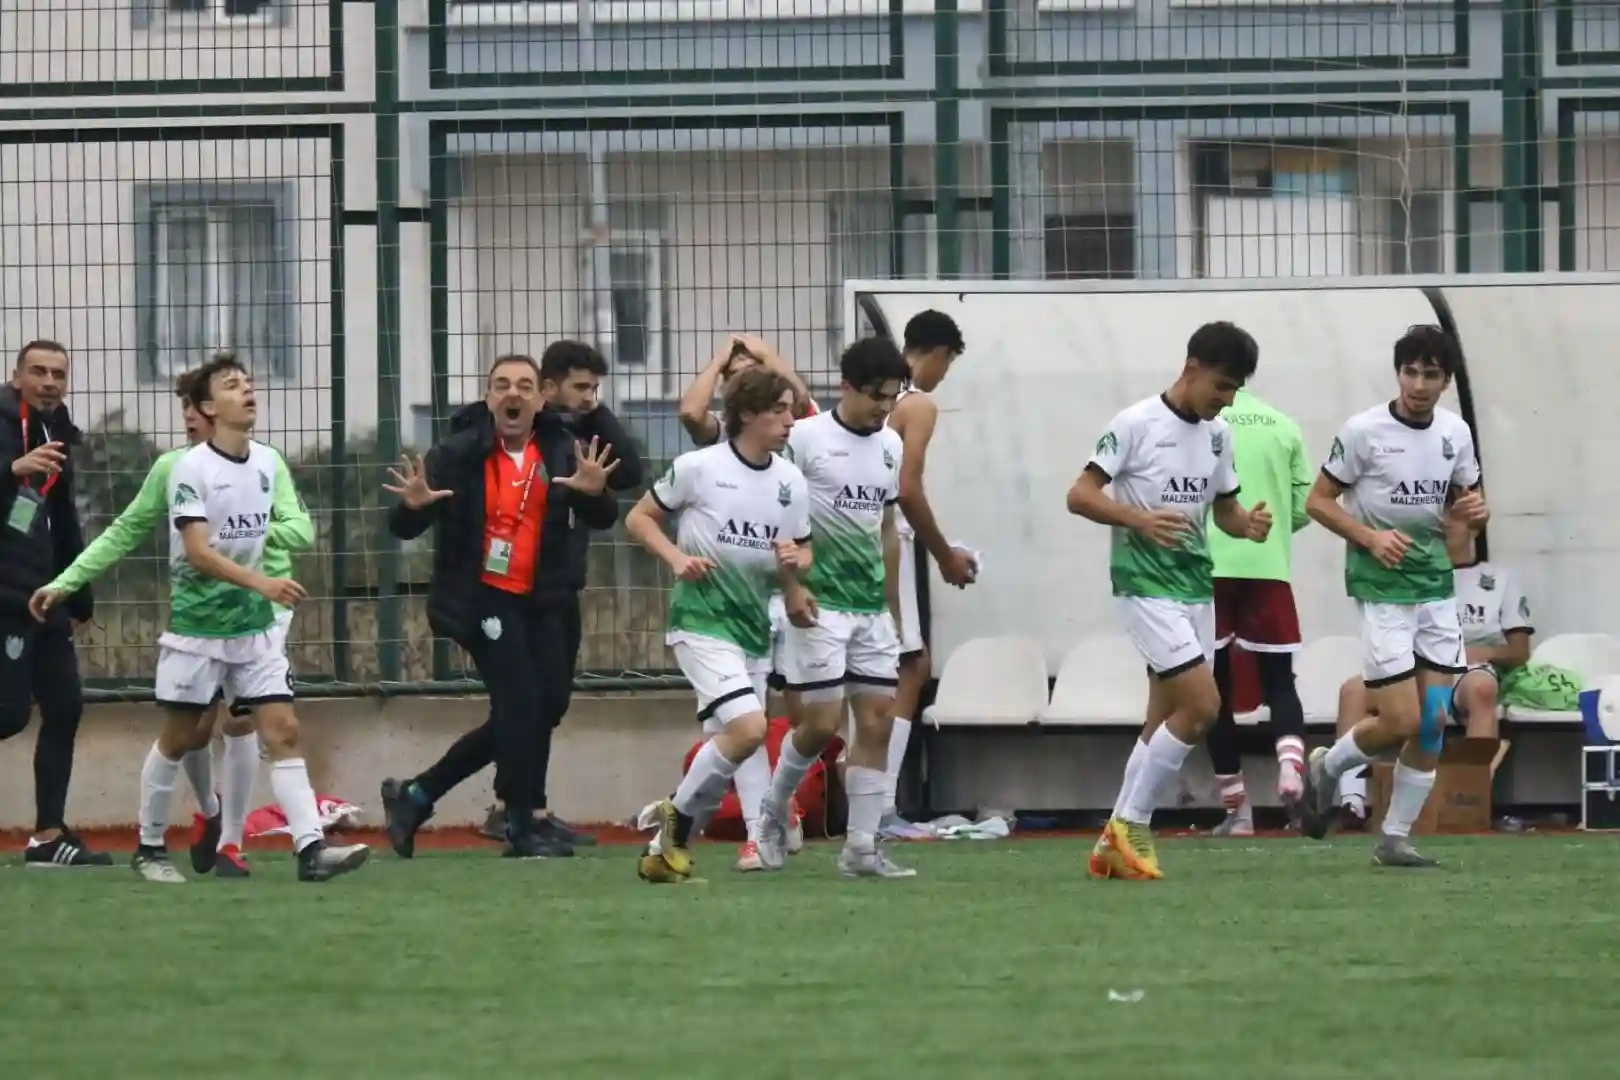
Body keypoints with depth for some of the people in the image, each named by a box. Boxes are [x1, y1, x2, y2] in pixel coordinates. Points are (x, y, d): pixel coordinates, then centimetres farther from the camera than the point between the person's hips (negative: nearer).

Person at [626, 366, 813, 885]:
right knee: (747, 728, -23)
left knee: (728, 744, 7)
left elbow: (803, 556, 15)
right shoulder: (698, 468, -9)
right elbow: (639, 519, 1)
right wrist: (678, 559, -15)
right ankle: (679, 816, -2)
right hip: (702, 621, -6)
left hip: (755, 627, 7)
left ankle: (664, 851, 22)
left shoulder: (791, 481, 6)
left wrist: (795, 564, -9)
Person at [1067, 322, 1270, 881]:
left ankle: (1116, 843, 13)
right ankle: (1131, 824, -5)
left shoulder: (1217, 435, 10)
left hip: (1196, 584, 7)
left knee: (1165, 718, 7)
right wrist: (1139, 519, -27)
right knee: (1202, 703, -16)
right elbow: (1080, 495, -11)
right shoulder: (1136, 425, -10)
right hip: (1146, 583, -7)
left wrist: (1249, 524, -3)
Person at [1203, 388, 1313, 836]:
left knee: (1216, 686, 8)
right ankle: (1291, 764, -19)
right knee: (1279, 681, 10)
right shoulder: (1283, 426, 7)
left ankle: (1236, 807, 7)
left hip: (1209, 570, -2)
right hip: (1269, 569, 2)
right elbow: (1304, 509, 9)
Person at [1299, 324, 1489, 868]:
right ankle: (1326, 767, 18)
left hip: (1437, 587, 5)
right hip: (1383, 590, -5)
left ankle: (1395, 838, 11)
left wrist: (1476, 511, -5)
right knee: (1401, 723, -11)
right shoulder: (1364, 431, -10)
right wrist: (1370, 537, -18)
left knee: (1434, 722, 0)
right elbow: (1319, 501, -4)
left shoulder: (1455, 433, 5)